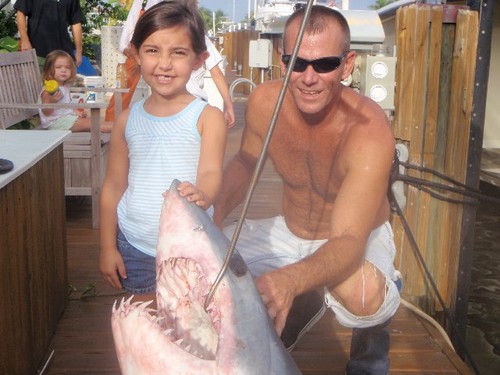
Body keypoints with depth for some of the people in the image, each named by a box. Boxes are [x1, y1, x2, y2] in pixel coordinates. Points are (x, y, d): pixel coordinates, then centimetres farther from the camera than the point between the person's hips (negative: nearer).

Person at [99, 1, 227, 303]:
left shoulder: (208, 117, -9)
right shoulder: (128, 120, 1)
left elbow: (211, 172, -20)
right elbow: (113, 187, 7)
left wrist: (202, 196, -43)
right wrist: (108, 247, 7)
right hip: (134, 247, 3)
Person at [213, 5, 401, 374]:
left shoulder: (368, 131, -33)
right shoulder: (265, 102, -17)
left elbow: (349, 241, -41)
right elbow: (244, 163, 5)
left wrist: (292, 280, -61)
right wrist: (213, 214, -14)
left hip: (358, 238, -5)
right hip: (289, 231, 5)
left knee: (363, 296, -38)